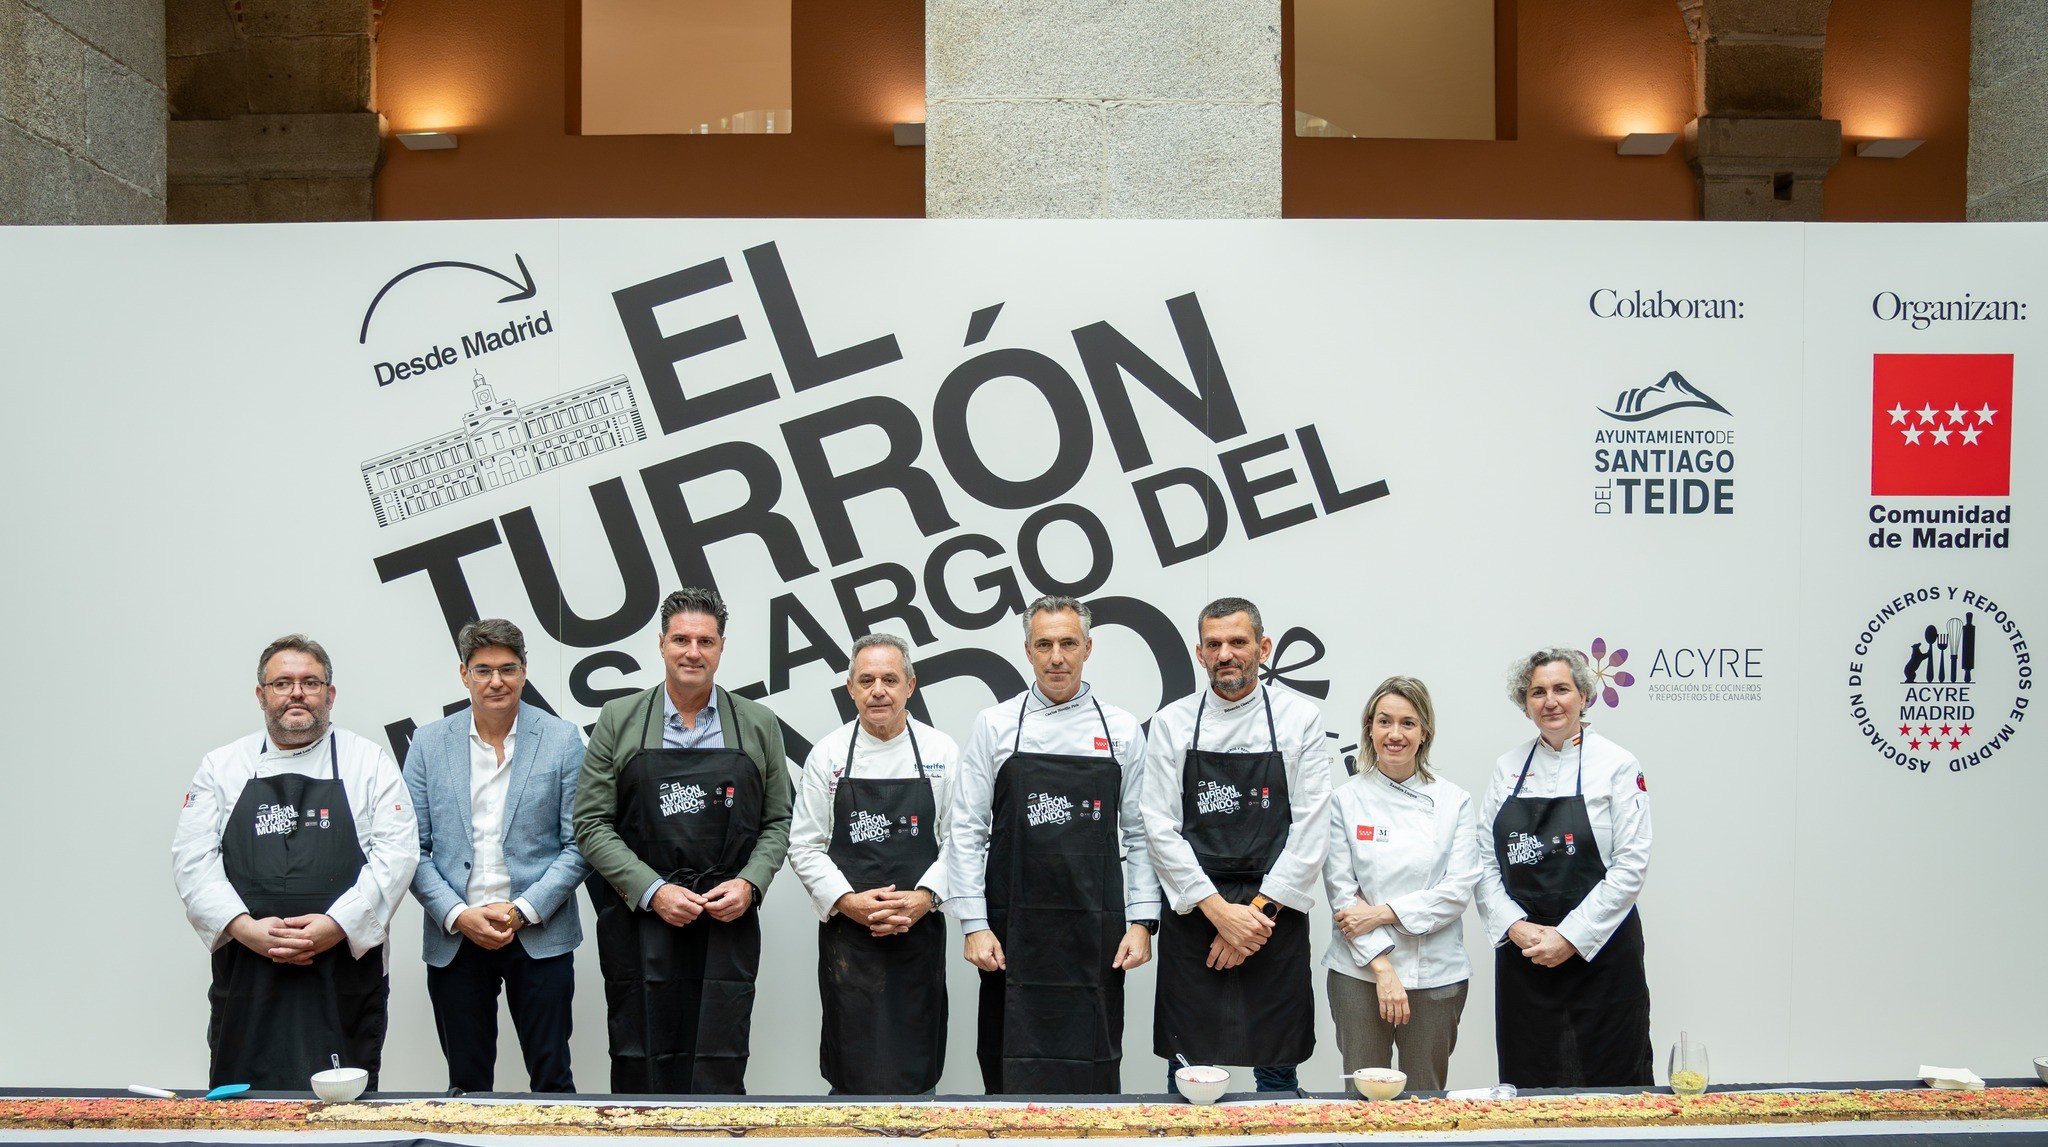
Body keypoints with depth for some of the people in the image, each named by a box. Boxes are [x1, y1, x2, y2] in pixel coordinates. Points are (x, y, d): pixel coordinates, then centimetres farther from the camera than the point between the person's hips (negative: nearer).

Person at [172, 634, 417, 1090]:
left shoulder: (370, 763, 8)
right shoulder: (221, 767, 12)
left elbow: (396, 853, -2)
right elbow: (192, 858, 3)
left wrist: (336, 925, -14)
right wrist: (245, 928, -11)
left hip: (344, 979, -1)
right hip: (246, 975, 1)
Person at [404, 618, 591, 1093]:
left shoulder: (562, 741, 0)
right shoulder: (429, 744, 4)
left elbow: (579, 845, -2)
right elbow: (414, 849, 3)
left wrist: (523, 910, -12)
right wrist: (459, 916, -10)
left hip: (539, 936, -1)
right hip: (453, 938, 1)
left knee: (551, 1080, 3)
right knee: (466, 1084, 9)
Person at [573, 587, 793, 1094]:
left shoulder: (759, 725, 8)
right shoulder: (619, 721, 4)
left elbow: (777, 822, 11)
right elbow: (592, 824, 0)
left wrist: (749, 883, -7)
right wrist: (652, 892, -11)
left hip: (727, 924, 1)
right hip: (639, 928, 0)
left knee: (720, 1073, -2)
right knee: (640, 1071, 4)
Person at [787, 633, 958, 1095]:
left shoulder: (941, 751, 4)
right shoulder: (828, 754, 2)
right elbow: (804, 847, 2)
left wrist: (924, 896, -11)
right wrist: (849, 901, -11)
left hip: (919, 932, 1)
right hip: (848, 933, -1)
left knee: (916, 1071, 5)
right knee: (854, 1074, -1)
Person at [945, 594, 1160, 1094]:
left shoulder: (1122, 730, 7)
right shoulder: (995, 725, 4)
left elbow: (1140, 836, 8)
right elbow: (966, 832, 2)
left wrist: (1142, 922, -1)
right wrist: (974, 925, -5)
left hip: (1095, 933, 1)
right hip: (1014, 934, 0)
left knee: (1095, 1073, 3)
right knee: (1012, 1072, 2)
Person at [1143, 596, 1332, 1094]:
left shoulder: (1300, 718, 2)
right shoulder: (1172, 723, 4)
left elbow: (1311, 829, -3)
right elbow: (1160, 829, -2)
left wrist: (1258, 912, -9)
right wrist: (1220, 911, -10)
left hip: (1275, 921, 0)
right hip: (1192, 918, 1)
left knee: (1277, 1072, 5)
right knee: (1188, 1072, 5)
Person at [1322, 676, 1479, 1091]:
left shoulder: (1453, 801, 3)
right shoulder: (1345, 799, 1)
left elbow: (1459, 890, -4)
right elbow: (1342, 893, -4)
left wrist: (1384, 913, -13)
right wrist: (1382, 967, -11)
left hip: (1435, 975, 1)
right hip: (1360, 971, -1)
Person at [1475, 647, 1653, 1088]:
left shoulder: (1617, 765, -3)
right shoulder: (1508, 767, 9)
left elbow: (1630, 866, -9)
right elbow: (1486, 861, 8)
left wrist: (1570, 937, -14)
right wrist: (1515, 927, -7)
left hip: (1597, 950, -4)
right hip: (1522, 954, 4)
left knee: (1606, 1088, 0)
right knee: (1526, 1089, 6)